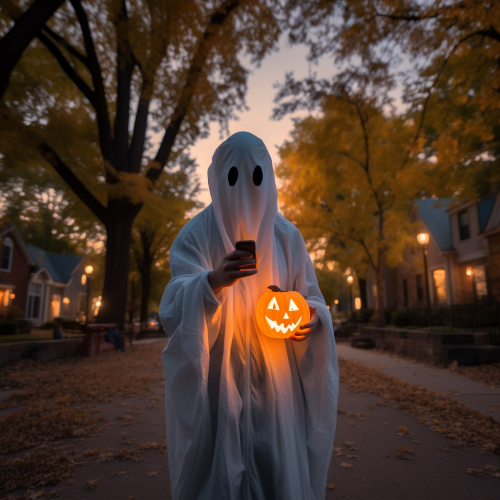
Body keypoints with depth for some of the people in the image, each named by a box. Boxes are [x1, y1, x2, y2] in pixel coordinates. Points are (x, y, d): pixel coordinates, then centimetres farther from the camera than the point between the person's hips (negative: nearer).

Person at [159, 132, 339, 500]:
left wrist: (312, 318, -16)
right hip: (217, 384, -1)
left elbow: (312, 299, 7)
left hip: (275, 384, 2)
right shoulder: (196, 235, -3)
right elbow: (175, 307, -15)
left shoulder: (286, 236, 4)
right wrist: (213, 281, -34)